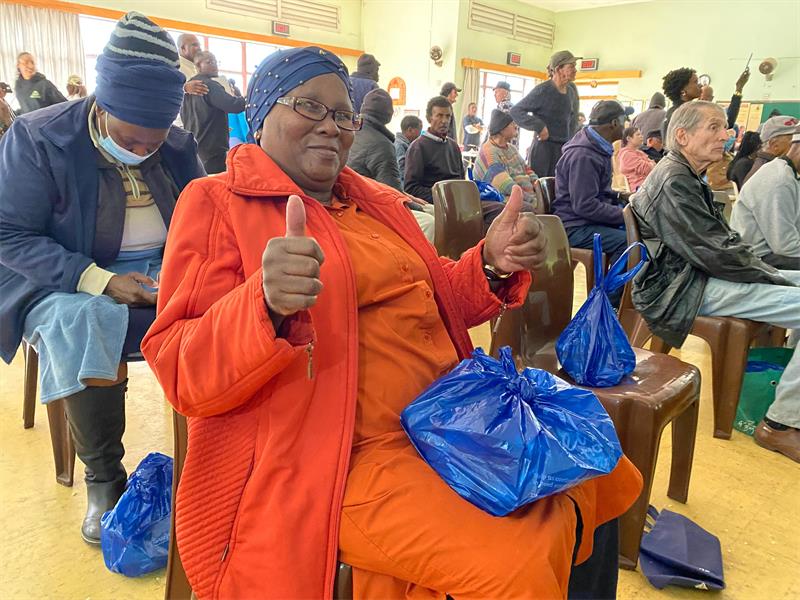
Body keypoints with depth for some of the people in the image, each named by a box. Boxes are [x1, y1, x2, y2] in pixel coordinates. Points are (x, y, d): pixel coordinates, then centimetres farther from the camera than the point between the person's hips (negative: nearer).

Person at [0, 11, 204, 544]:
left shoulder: (179, 147, 3)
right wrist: (100, 282, -24)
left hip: (162, 275, 3)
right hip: (67, 284, -3)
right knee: (85, 327, -37)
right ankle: (103, 479, -15)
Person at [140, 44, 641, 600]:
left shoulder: (378, 202, 15)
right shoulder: (216, 204, -4)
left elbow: (435, 303, 20)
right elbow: (184, 376, -12)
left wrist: (492, 264, -1)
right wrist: (265, 306, -33)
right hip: (346, 456, -7)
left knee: (603, 480, 12)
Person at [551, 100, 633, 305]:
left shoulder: (597, 147, 14)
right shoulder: (583, 156, -20)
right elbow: (585, 206, -24)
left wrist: (618, 196, 10)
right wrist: (623, 214, -21)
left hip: (590, 219, 10)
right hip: (575, 226, -10)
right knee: (626, 241, -27)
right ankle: (611, 302, -15)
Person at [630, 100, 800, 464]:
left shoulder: (688, 178, 18)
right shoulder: (673, 181, -15)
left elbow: (725, 241, 20)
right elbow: (715, 254, -19)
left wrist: (769, 272, 7)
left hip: (699, 276, 11)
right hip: (683, 290, -11)